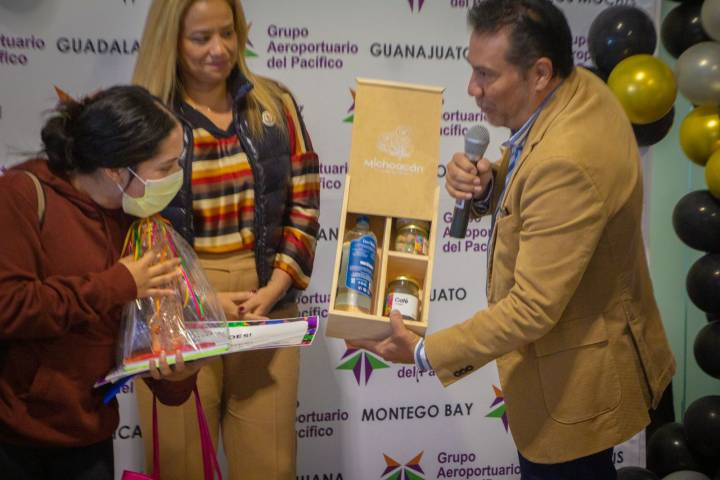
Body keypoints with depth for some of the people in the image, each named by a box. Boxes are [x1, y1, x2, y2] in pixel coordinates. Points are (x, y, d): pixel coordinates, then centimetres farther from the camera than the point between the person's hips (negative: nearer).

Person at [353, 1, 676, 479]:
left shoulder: (566, 162, -33)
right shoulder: (580, 88, -4)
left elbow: (532, 309, -29)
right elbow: (535, 194, 11)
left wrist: (423, 352, -22)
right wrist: (487, 185, -11)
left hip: (574, 381, -9)